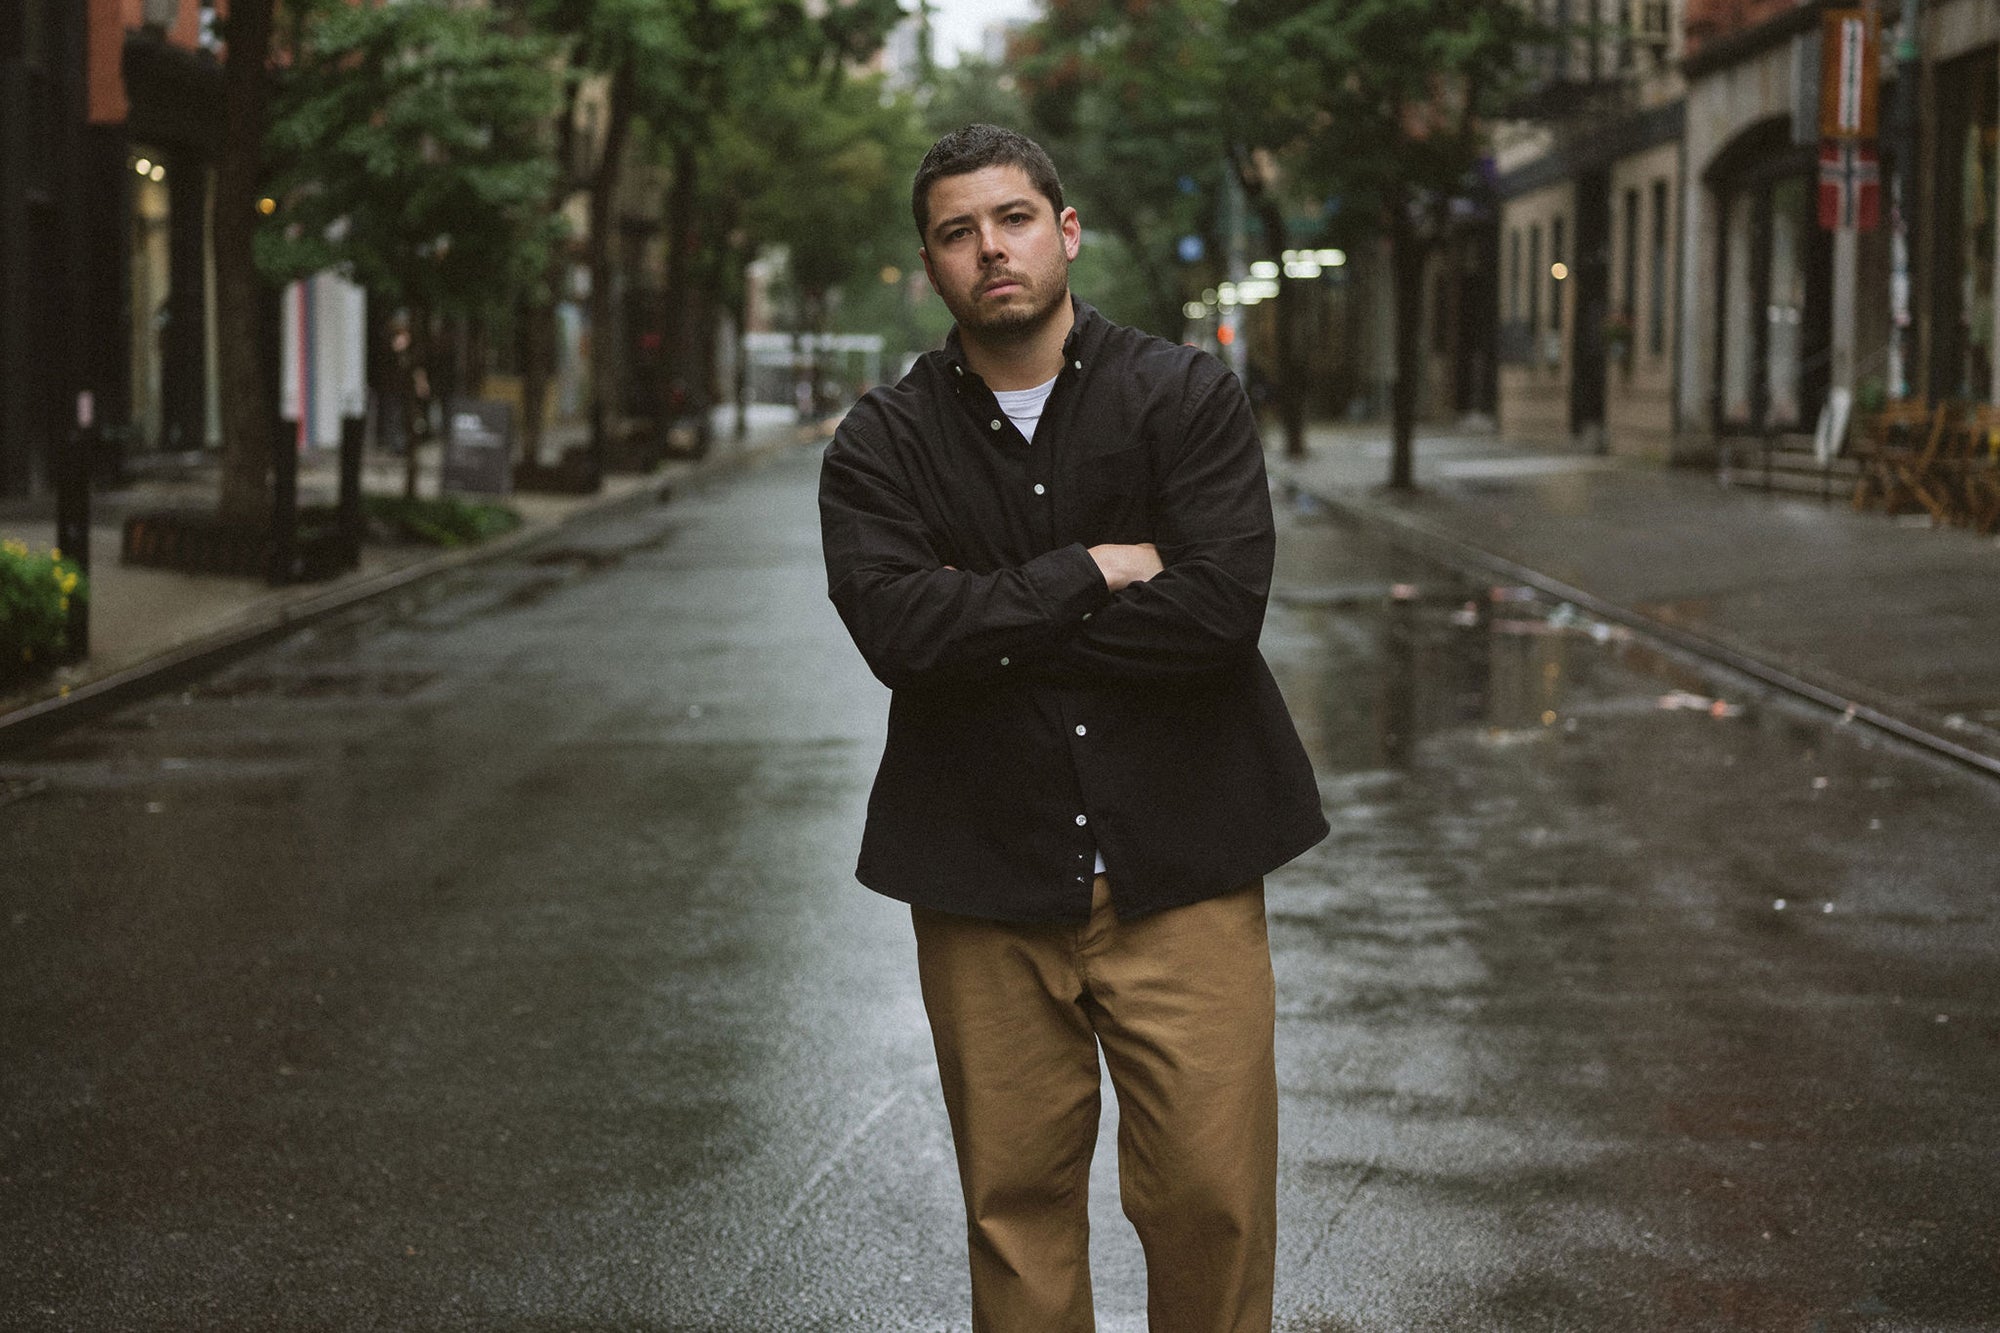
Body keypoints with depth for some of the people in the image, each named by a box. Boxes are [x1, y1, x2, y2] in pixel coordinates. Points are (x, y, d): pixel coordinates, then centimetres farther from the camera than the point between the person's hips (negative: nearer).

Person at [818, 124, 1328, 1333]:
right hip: (986, 880, 1)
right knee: (1017, 1201, 6)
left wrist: (993, 620, -10)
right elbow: (897, 628, -13)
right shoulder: (883, 445, 4)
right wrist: (1091, 576, -12)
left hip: (1180, 869, -1)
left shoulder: (1191, 400, 1)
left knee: (1214, 1196, -3)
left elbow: (1219, 608, -14)